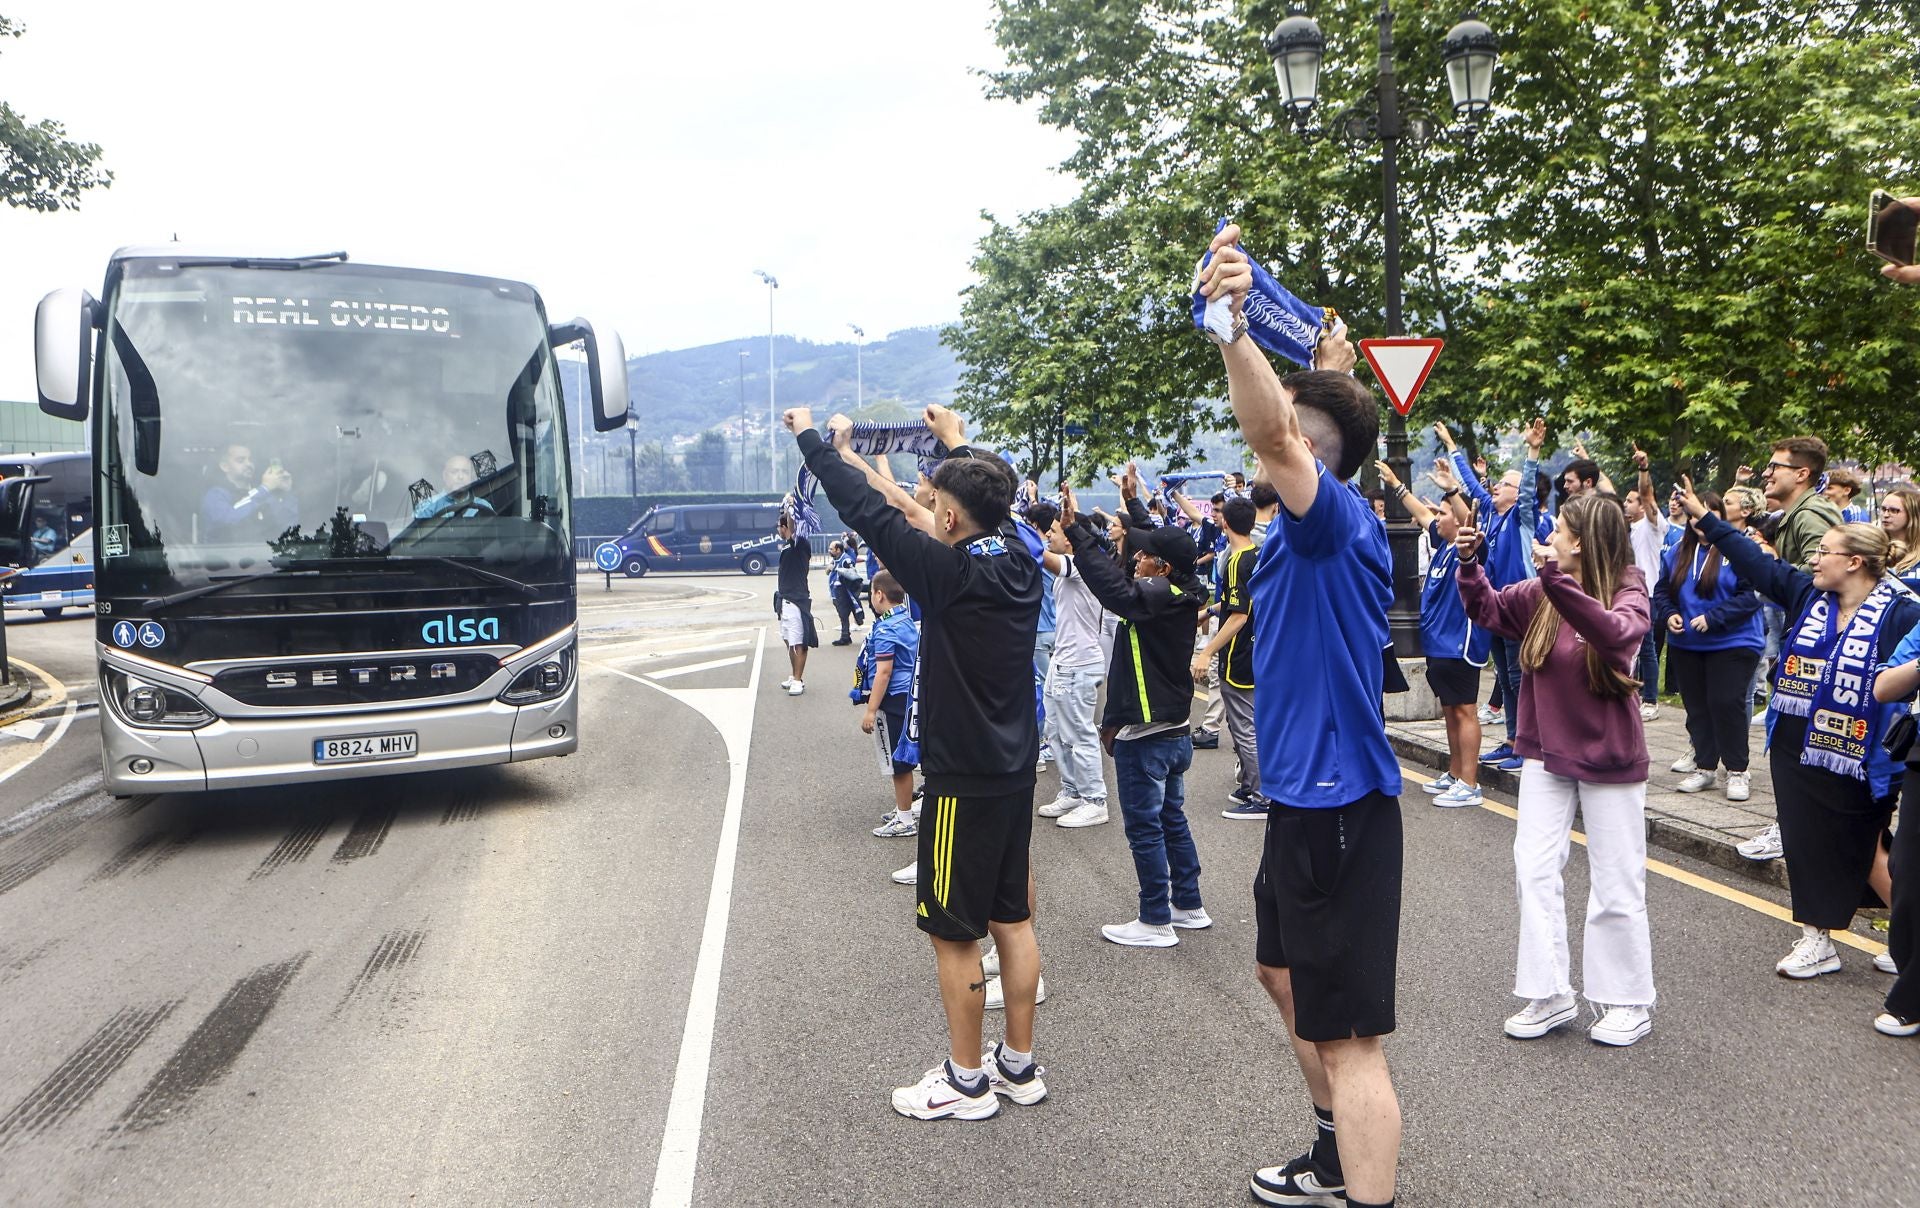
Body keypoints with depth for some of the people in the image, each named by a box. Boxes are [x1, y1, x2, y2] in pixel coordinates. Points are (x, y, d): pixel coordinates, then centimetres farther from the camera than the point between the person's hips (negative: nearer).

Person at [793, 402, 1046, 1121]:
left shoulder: (950, 572, -20)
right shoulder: (1021, 563, -1)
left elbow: (869, 512, -13)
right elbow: (992, 506, 20)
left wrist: (815, 440, 1)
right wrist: (955, 442, 34)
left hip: (963, 782, -8)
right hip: (1015, 771, 8)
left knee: (953, 932, 4)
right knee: (1011, 916, 16)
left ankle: (966, 1081, 16)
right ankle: (1018, 1065, 27)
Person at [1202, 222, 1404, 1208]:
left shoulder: (1337, 518, -18)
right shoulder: (1308, 526, 9)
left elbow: (1274, 433, -39)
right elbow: (1287, 423, 31)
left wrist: (1232, 326, -49)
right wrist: (1328, 375, 32)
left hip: (1337, 803, -11)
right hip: (1299, 794, 11)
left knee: (1345, 1033, -6)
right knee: (1286, 977, 26)